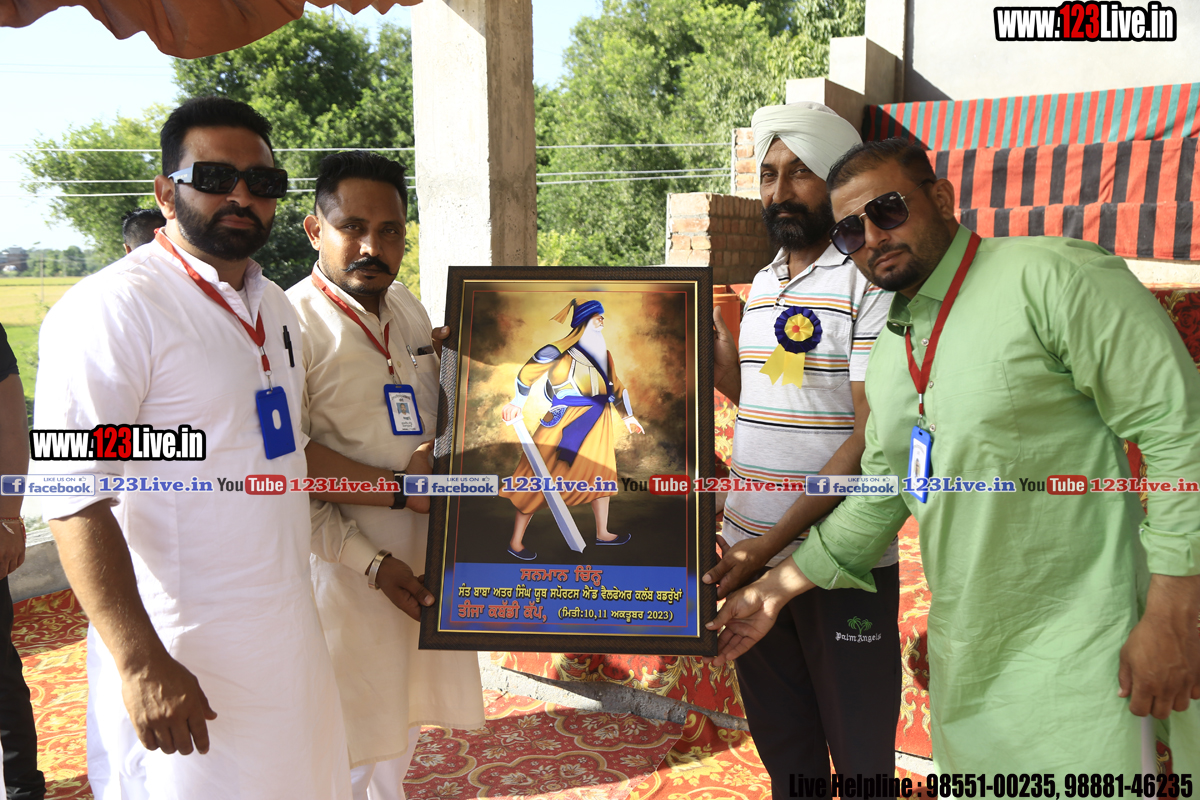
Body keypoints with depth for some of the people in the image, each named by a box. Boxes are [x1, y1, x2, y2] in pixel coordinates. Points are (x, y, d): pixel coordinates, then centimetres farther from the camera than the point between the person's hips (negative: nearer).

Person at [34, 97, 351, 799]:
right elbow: (76, 498, -21)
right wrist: (142, 663, -24)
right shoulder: (113, 306, -15)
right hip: (182, 662, -8)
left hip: (289, 637, 8)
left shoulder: (276, 307, 11)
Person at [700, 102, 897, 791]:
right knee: (781, 743, 20)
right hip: (748, 553, 6)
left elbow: (874, 434, -18)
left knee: (859, 749, 10)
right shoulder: (763, 283, 11)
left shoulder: (870, 279, -12)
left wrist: (775, 541, -21)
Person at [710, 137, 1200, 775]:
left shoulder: (1049, 276, -13)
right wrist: (776, 587, 14)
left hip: (1074, 652, -7)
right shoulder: (890, 352, 11)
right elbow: (878, 500, 17)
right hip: (961, 655, 8)